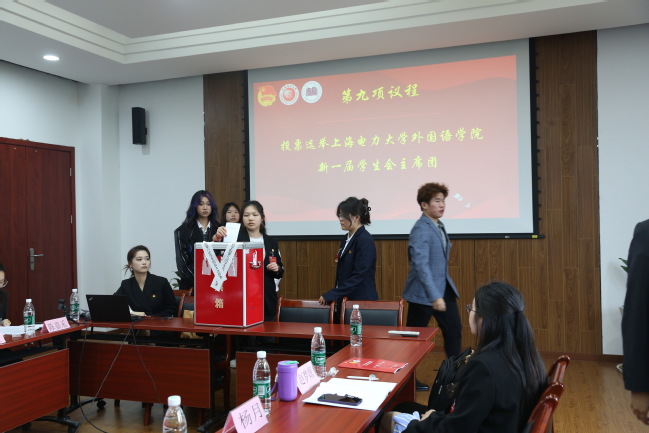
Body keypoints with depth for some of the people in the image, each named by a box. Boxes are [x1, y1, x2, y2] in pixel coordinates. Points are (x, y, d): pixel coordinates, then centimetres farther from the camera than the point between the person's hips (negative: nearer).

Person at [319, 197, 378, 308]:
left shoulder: (365, 240, -15)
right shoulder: (346, 240, 12)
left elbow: (358, 276, -21)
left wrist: (330, 295, -21)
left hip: (361, 301, -8)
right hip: (345, 299, 8)